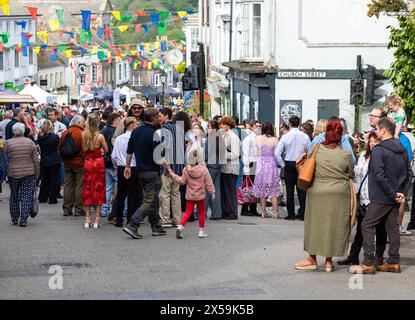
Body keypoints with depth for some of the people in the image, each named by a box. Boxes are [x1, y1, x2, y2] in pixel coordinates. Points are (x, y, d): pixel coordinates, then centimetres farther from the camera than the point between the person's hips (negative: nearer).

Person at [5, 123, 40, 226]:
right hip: (29, 174, 0)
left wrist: (6, 171, 10)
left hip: (13, 174, 0)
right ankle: (23, 220, -3)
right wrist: (37, 174, 8)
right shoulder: (30, 142, -2)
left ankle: (14, 219, 20)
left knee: (14, 197, 14)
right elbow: (36, 160, 0)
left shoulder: (9, 143, -5)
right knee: (26, 197, 2)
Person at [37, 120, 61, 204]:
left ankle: (43, 198, 19)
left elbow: (39, 147, 6)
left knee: (44, 179, 14)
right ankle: (52, 199, 4)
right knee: (53, 180, 4)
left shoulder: (40, 138, -6)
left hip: (44, 162, 3)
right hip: (54, 162, -3)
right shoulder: (55, 137, -14)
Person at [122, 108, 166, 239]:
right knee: (150, 201, -5)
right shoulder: (153, 134, -17)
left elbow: (129, 152, 11)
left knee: (153, 199, 18)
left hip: (141, 171, 8)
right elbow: (158, 156, -18)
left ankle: (156, 227, 22)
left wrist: (127, 166, 19)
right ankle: (132, 226, -15)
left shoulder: (136, 131, 6)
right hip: (152, 171, -8)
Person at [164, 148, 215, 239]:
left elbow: (181, 181, -1)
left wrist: (171, 172, 5)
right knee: (202, 212, 14)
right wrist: (212, 192, 6)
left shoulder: (186, 169, -8)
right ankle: (201, 231, 17)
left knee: (188, 212, 8)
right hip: (200, 196, -2)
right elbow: (208, 183, -8)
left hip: (190, 196, 2)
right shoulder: (204, 169, -13)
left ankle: (180, 226, -13)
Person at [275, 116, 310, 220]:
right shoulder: (305, 136, -3)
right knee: (301, 189, 6)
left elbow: (277, 153, -9)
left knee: (290, 189, 3)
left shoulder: (285, 136, -6)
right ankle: (302, 214, 5)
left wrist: (283, 165, 1)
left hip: (289, 165, -2)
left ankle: (291, 214, 3)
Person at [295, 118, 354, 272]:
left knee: (315, 224, 10)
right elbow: (351, 174, 7)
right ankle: (329, 261, 13)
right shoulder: (346, 154, -7)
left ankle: (312, 259, 14)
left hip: (317, 193, 0)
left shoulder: (316, 149, -6)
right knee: (334, 225, 8)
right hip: (339, 195, 0)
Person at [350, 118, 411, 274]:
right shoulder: (402, 150, 10)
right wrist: (399, 191, 11)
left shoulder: (379, 150, -15)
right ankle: (393, 262, 13)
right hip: (395, 198, 8)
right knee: (392, 227, 11)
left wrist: (393, 194, -16)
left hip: (381, 198, -8)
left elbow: (379, 175, -21)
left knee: (367, 226, -2)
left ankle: (368, 263, -6)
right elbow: (407, 173, 14)